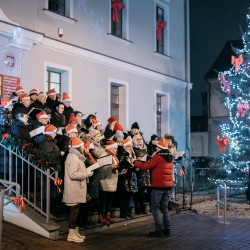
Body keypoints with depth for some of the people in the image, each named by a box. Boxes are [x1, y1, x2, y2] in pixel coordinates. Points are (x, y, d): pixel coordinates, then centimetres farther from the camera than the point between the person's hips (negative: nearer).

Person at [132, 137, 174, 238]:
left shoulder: (158, 156, -13)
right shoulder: (170, 157, 10)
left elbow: (146, 166, -10)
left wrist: (135, 162, 4)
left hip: (158, 185, -7)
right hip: (168, 185, 7)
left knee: (156, 208, 1)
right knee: (165, 207, 14)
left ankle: (159, 230, -3)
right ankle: (167, 230, 14)